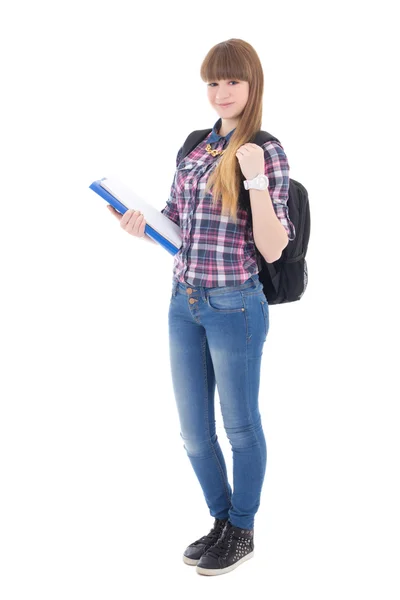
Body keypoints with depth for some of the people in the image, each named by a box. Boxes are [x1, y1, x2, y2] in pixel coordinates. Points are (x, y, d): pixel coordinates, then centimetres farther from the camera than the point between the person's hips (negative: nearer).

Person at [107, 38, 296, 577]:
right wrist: (143, 227, -3)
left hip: (235, 306, -6)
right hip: (184, 304, 6)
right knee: (194, 431, 15)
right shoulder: (193, 149, 8)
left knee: (240, 426, 10)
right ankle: (221, 521, 36)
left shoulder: (267, 153, -9)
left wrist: (255, 180, -24)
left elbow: (272, 250, -14)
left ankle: (243, 532, 29)